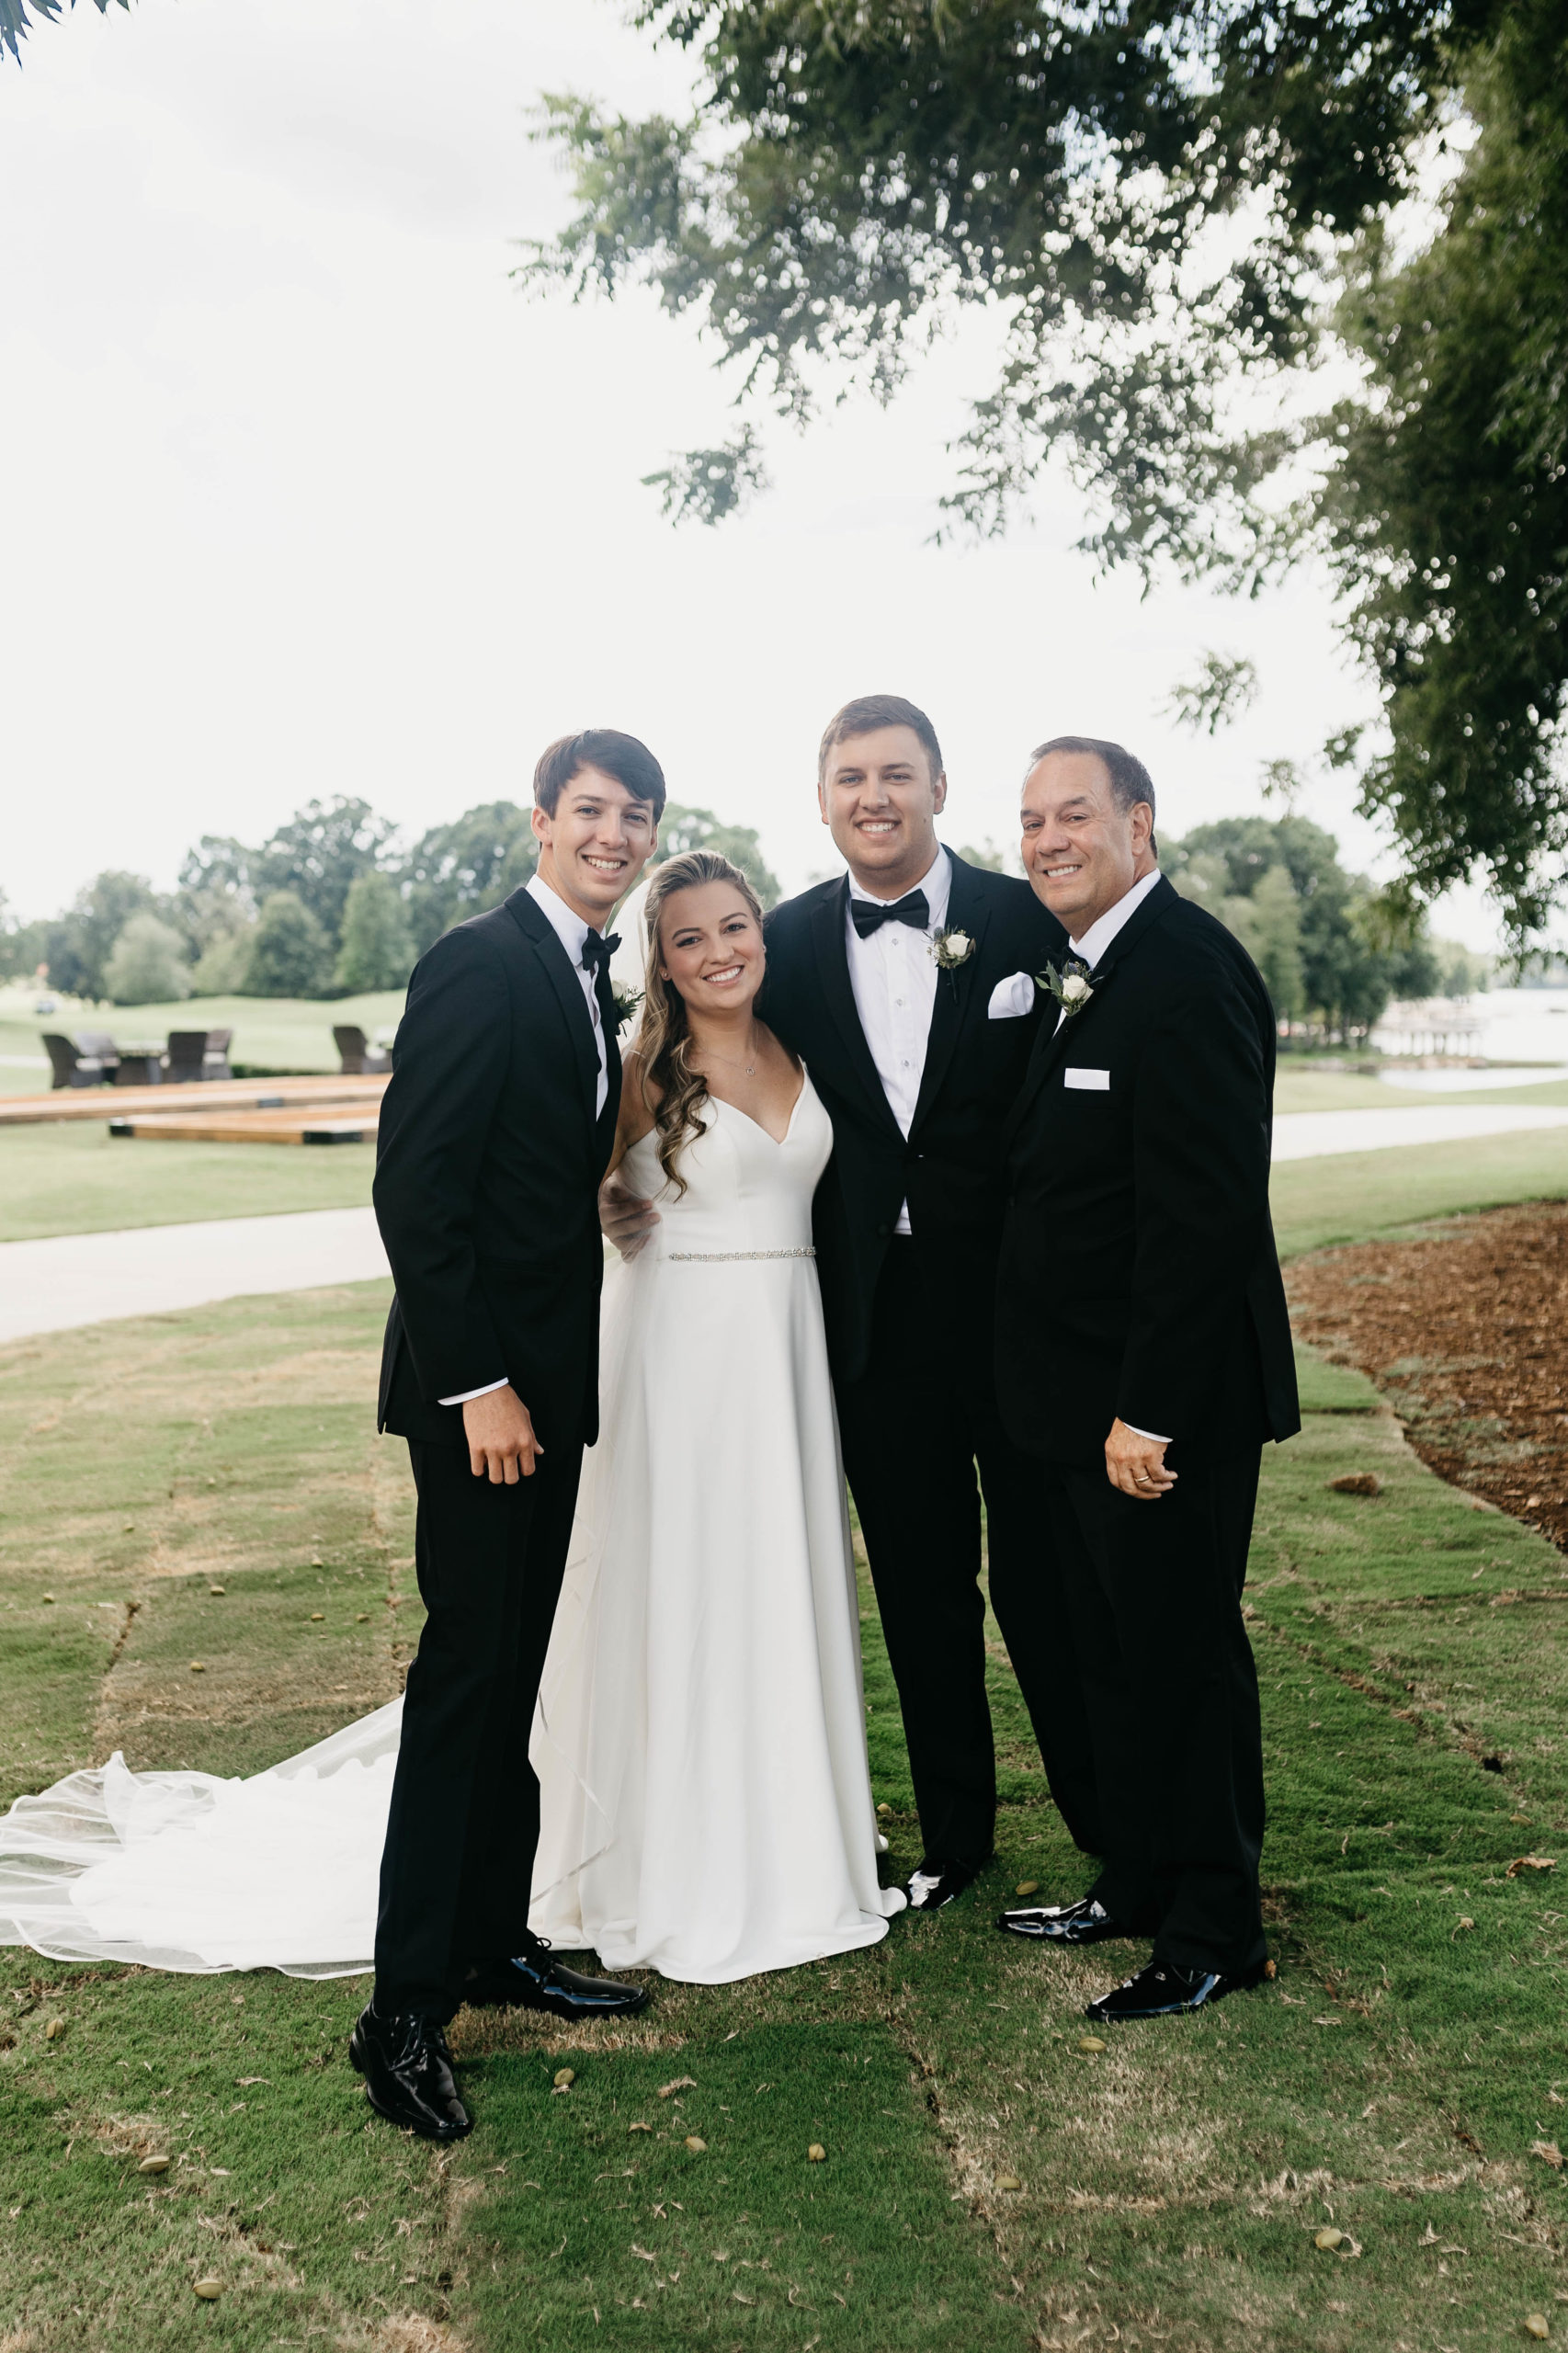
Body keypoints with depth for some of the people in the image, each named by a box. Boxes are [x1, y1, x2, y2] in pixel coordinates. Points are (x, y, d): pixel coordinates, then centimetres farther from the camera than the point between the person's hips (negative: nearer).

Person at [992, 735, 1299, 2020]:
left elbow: (1203, 1212, -23)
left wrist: (1149, 1410, -23)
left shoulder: (1187, 967, -17)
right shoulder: (1086, 971, 13)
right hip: (1080, 1403, 9)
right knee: (1113, 1658, 19)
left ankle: (1214, 1935, 22)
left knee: (1182, 1658, 4)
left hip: (1167, 1404, -9)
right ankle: (1137, 1886, 36)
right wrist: (1090, 1401, 13)